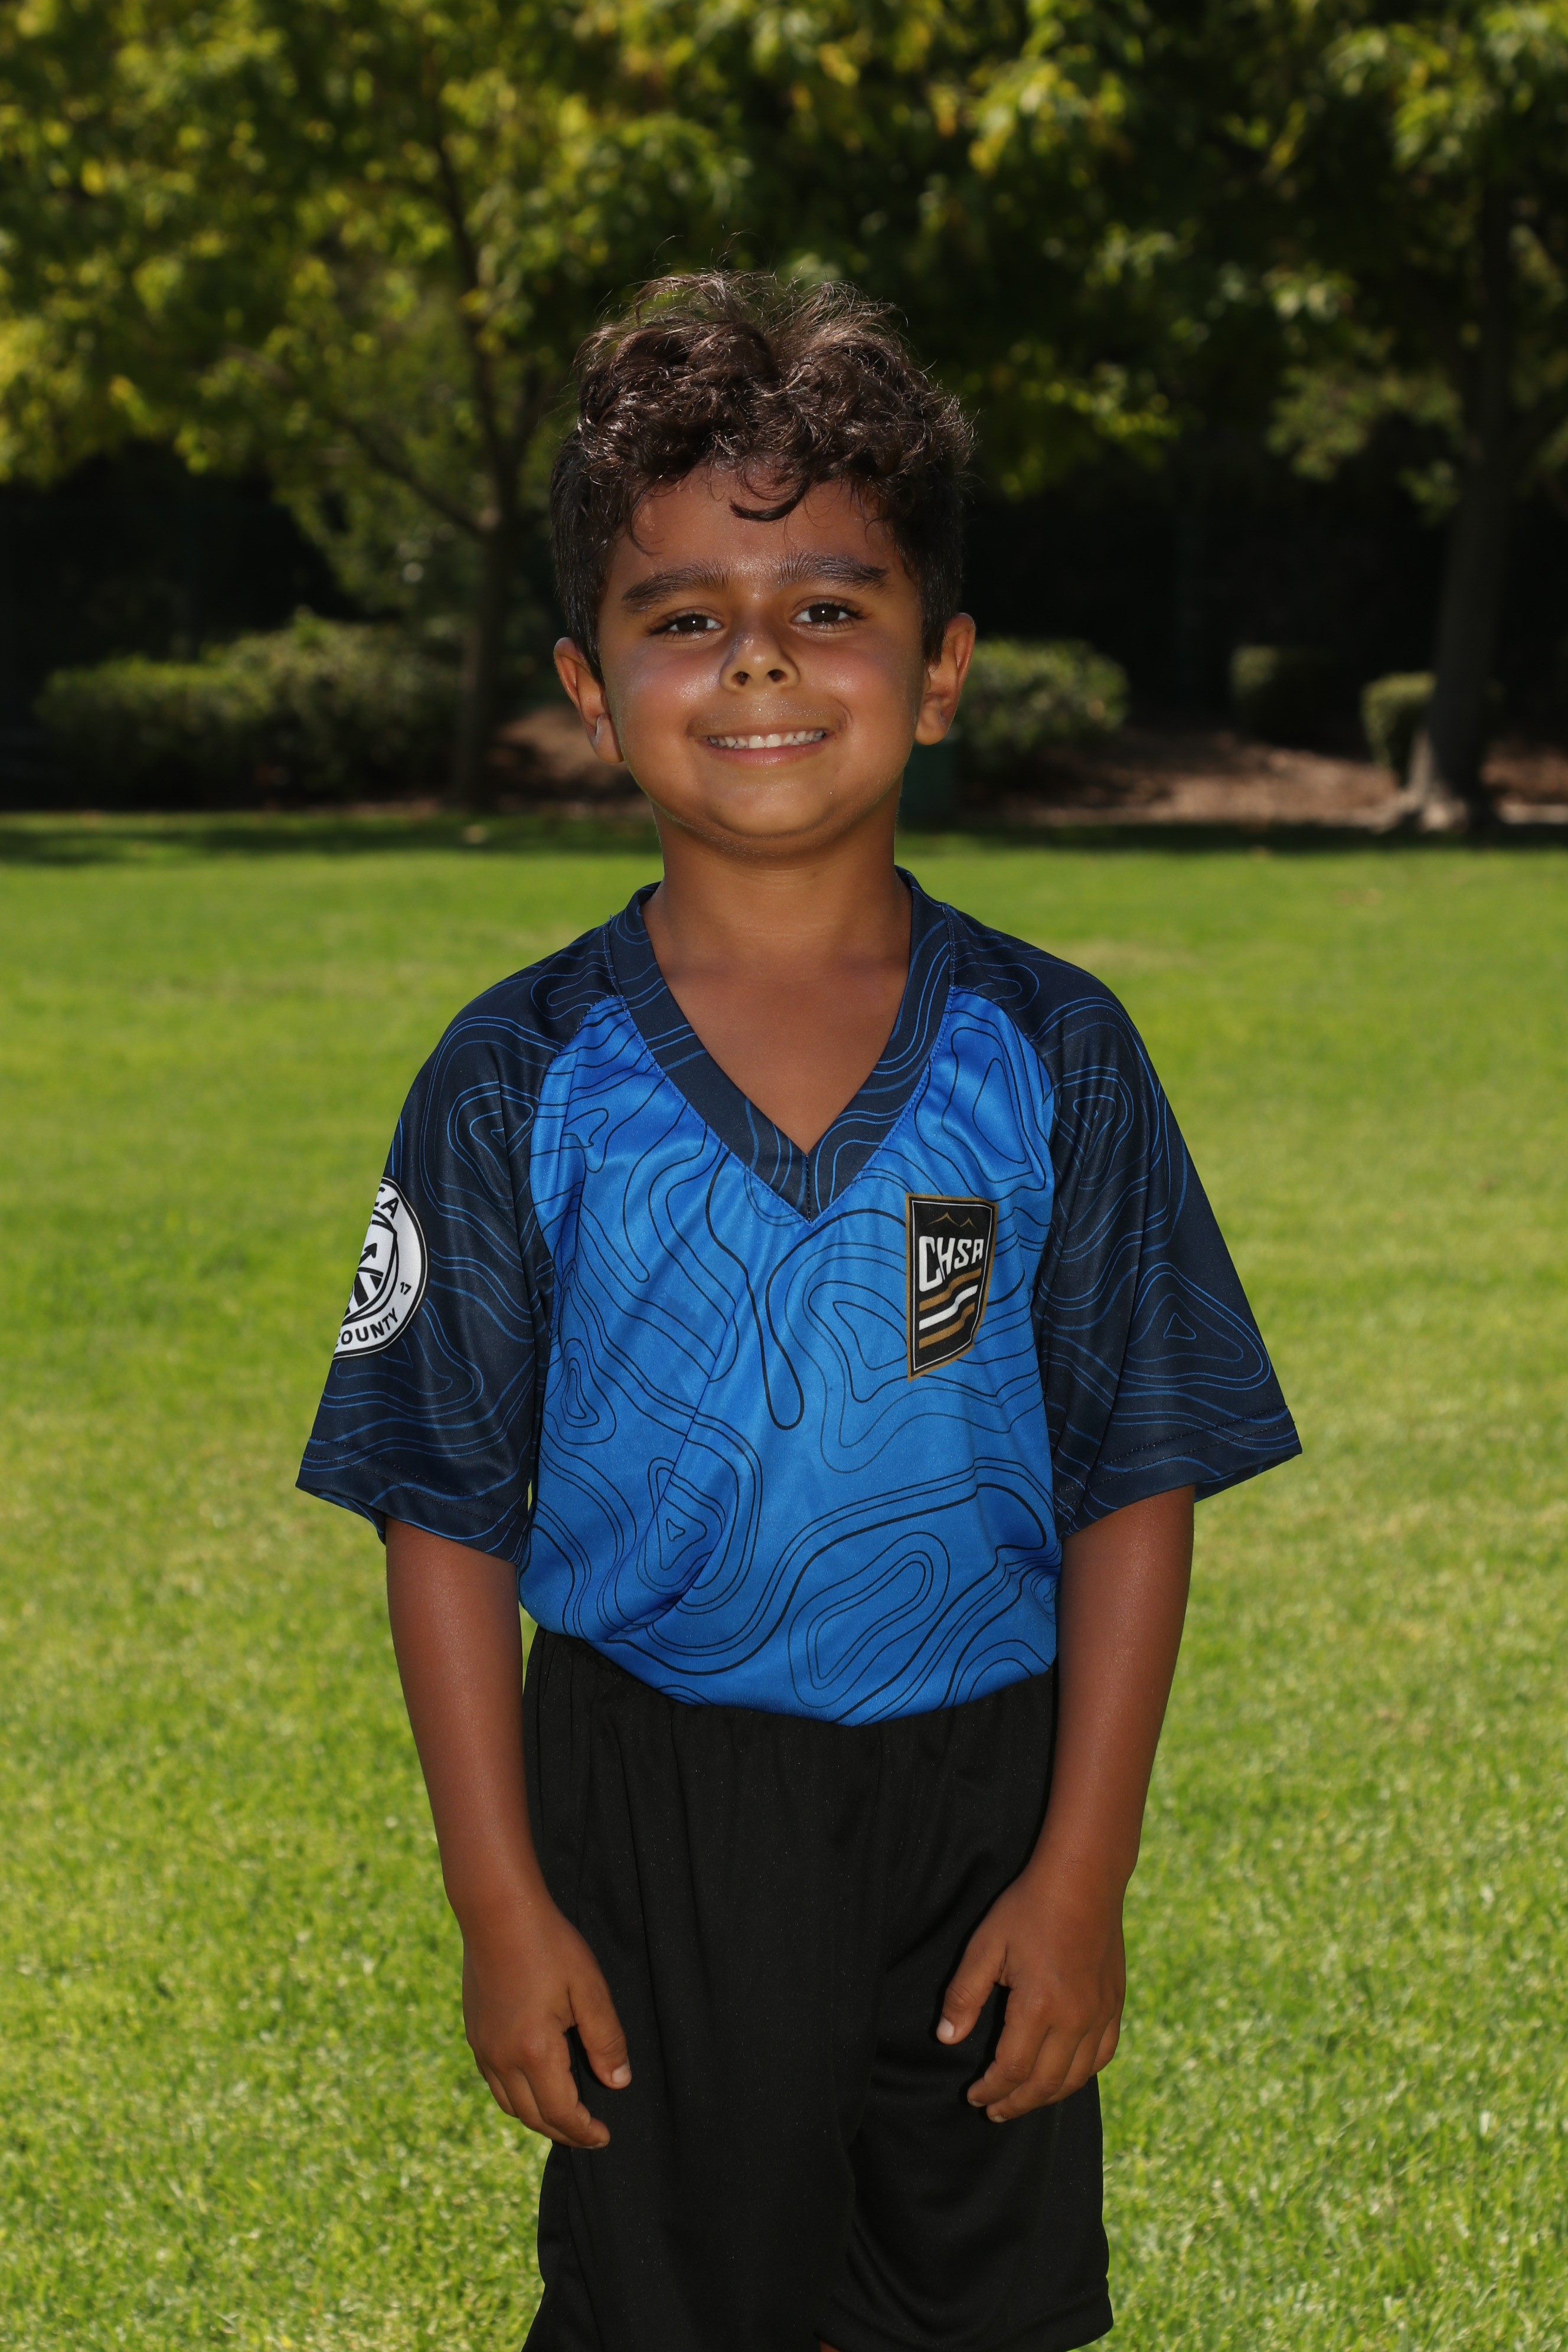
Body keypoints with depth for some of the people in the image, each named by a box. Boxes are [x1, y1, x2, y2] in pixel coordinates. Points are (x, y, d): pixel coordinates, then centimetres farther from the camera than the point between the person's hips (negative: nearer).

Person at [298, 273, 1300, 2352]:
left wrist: (1084, 1871, -6)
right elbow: (450, 1512, -3)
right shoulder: (521, 1084, -6)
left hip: (981, 1793, 1)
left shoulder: (1049, 1055, -5)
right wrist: (501, 1903, -6)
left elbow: (1138, 1478, -2)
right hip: (650, 1806, -1)